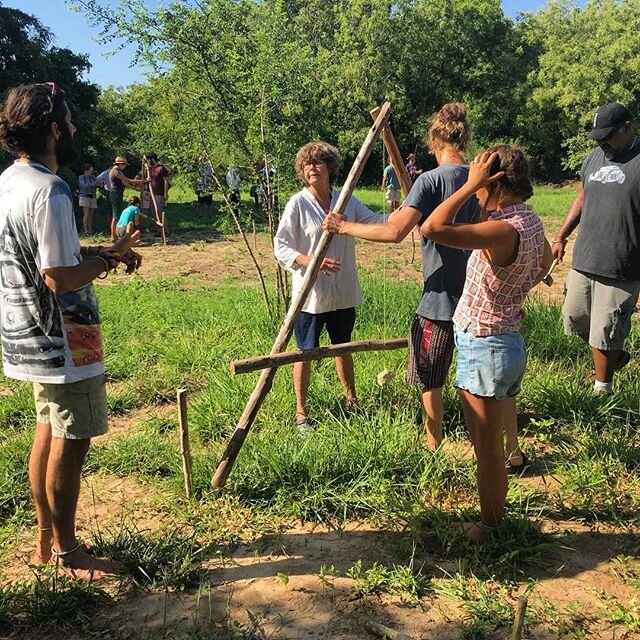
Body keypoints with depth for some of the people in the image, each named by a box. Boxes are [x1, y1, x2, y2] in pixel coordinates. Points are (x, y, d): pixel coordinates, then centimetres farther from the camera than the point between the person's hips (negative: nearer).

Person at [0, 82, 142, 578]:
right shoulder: (49, 190, -21)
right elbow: (60, 279, -24)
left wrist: (92, 251, 8)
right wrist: (108, 258, -9)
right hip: (62, 341, -10)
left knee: (49, 434, 19)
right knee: (70, 444, 3)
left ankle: (47, 539, 33)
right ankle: (67, 553, 19)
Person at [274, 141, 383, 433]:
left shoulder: (347, 201, 3)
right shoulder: (298, 203, -10)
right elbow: (280, 247, -12)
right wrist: (312, 261, -27)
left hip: (343, 292, 4)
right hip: (310, 294, -4)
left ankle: (352, 401, 40)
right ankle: (301, 412, 22)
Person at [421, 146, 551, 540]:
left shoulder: (505, 230, -27)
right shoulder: (529, 219, 4)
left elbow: (433, 229, -36)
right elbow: (546, 261, 24)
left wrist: (470, 184, -26)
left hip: (487, 349, -10)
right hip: (503, 340, 10)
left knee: (488, 448, 6)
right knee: (485, 441, 24)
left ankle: (491, 526, 24)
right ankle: (492, 515, 40)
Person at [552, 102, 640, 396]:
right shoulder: (594, 157, 11)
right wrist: (561, 237, 16)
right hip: (582, 261, 7)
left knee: (604, 334, 2)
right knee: (575, 320, 16)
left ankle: (602, 389, 23)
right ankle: (614, 356, 41)